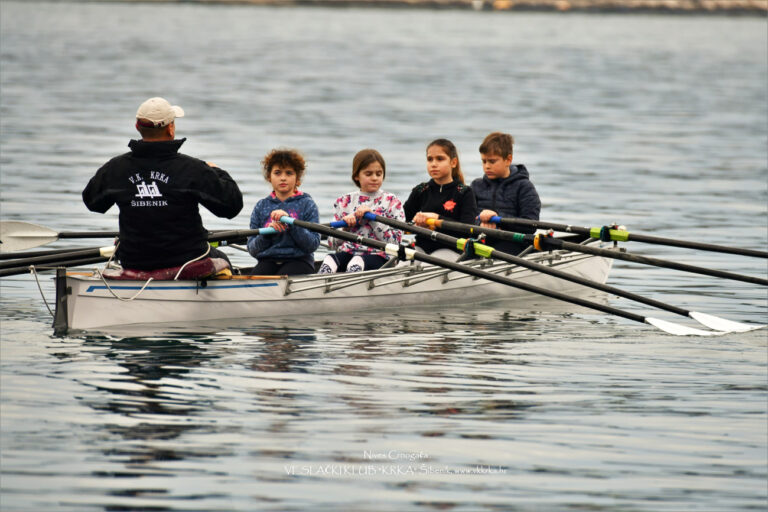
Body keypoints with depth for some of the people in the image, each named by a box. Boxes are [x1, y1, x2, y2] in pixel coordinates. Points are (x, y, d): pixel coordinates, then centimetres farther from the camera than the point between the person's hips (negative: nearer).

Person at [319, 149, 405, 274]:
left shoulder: (392, 202, 10)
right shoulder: (344, 201, 16)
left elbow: (395, 241, -1)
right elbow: (332, 243, 15)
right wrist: (345, 224, -4)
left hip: (378, 256, -2)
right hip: (347, 253, 2)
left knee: (357, 262, -37)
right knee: (330, 259, -33)